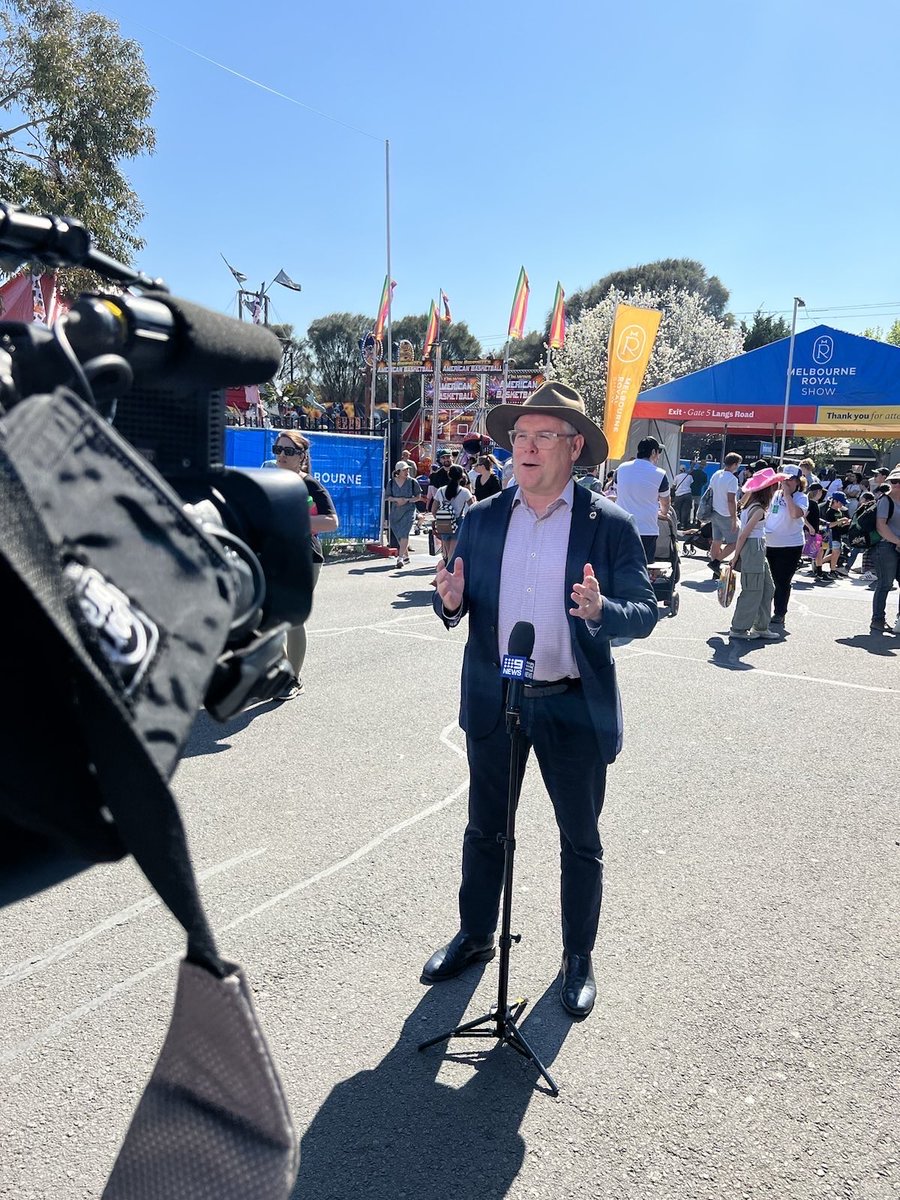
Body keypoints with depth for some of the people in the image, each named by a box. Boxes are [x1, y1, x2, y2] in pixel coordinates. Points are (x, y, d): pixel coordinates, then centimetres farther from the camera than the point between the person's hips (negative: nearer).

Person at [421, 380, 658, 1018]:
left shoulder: (610, 524, -7)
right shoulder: (482, 518, 2)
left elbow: (647, 612, -8)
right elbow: (461, 605, 7)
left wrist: (601, 610, -29)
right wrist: (452, 603, -16)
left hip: (575, 708, -2)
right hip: (492, 701, 3)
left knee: (580, 840, 14)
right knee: (484, 830, 19)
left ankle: (579, 957, 36)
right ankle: (475, 936, 42)